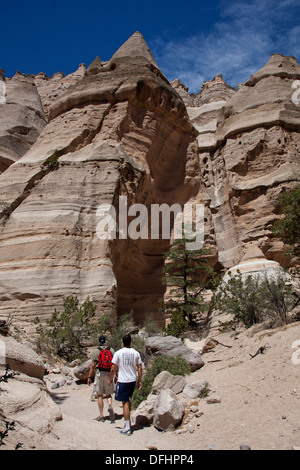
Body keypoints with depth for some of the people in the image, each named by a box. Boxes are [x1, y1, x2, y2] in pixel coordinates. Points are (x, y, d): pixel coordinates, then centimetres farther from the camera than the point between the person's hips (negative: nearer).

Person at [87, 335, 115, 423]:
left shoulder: (96, 351, -2)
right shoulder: (111, 350, 5)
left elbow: (93, 365, -5)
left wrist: (89, 377, 0)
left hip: (99, 374, -2)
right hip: (109, 373, 2)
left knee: (100, 395, 7)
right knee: (108, 394, 13)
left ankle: (101, 415, 9)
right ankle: (110, 405, -17)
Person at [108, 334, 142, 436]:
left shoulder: (118, 353, -8)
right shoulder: (136, 353, 1)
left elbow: (113, 369, -6)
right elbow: (140, 368, 4)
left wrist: (111, 379, 8)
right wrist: (140, 380, 12)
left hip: (122, 381, -4)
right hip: (133, 380, 4)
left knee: (125, 402, 0)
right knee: (128, 400, 23)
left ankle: (127, 428, 1)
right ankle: (127, 422, 30)